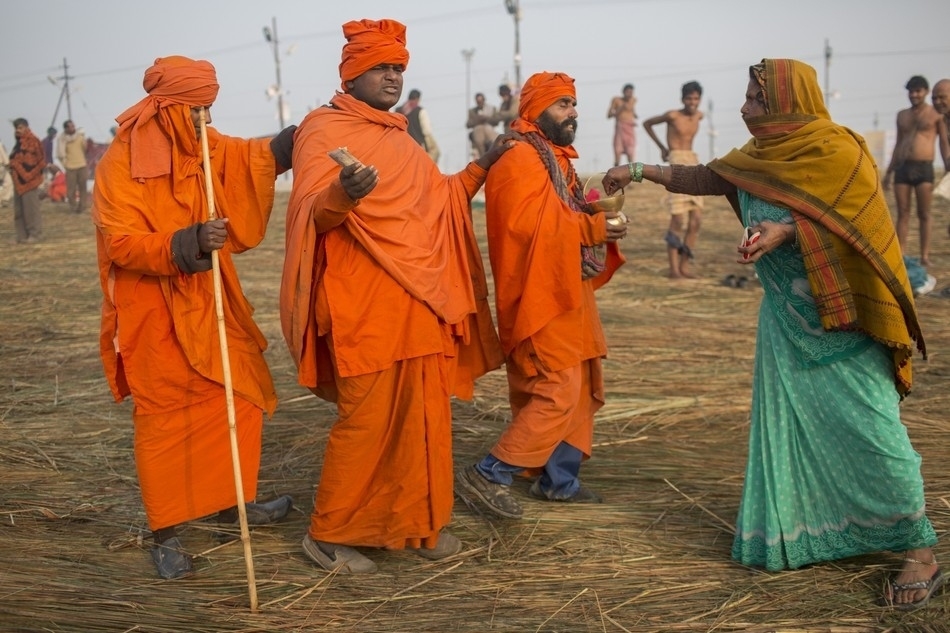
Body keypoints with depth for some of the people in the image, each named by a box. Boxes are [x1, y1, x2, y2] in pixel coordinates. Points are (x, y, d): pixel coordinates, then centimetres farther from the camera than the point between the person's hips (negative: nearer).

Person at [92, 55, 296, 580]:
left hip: (207, 304, 7)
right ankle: (165, 532, 11)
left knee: (239, 395, 10)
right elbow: (121, 243, -20)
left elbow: (254, 157, 19)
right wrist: (188, 242, -34)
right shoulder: (121, 164, -15)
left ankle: (228, 502, 26)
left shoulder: (205, 149, 4)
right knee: (164, 417, 0)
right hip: (153, 313, -7)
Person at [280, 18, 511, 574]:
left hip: (419, 304, 8)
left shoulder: (399, 139, 19)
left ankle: (414, 524, 23)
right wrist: (340, 196, -37)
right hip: (363, 307, -8)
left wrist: (481, 167, 21)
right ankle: (328, 533, 11)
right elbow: (311, 215, -17)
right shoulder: (324, 129, -4)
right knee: (366, 420, -5)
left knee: (422, 418, 10)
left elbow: (440, 201, 29)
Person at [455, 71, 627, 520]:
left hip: (568, 293, 10)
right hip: (541, 297, -10)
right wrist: (594, 227, -20)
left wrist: (600, 220, 0)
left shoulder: (555, 158, 19)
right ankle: (488, 476, -5)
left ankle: (559, 479, 22)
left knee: (582, 388, 13)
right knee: (558, 392, -12)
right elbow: (530, 224, -26)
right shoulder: (520, 160, -14)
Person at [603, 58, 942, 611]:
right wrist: (641, 172, 13)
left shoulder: (839, 150, -14)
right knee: (785, 426, 8)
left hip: (844, 320, -6)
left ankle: (921, 550, 6)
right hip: (787, 318, 7)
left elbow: (847, 219, -17)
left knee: (869, 430, -7)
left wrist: (786, 231, -30)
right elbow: (704, 178, 15)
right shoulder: (762, 156, 6)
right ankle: (792, 538, 21)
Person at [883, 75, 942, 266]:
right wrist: (889, 171, 17)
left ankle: (925, 256, 3)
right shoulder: (902, 115, 17)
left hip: (924, 168, -4)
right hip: (902, 167, 4)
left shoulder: (936, 114, 3)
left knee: (924, 214, -1)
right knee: (902, 213, 2)